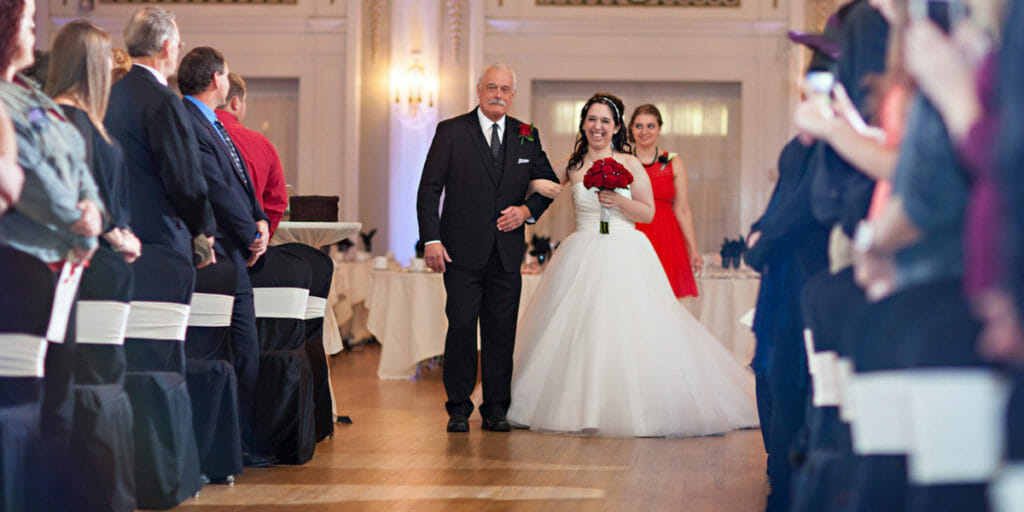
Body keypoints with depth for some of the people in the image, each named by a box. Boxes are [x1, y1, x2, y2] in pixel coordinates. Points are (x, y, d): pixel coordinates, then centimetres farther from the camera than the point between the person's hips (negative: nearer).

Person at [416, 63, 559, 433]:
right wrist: (431, 240, -11)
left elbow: (548, 182, 19)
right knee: (461, 326, -3)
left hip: (507, 252, 3)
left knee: (502, 332, 5)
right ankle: (458, 409, 7)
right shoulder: (451, 132, 0)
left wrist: (527, 210, -1)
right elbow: (429, 189, -2)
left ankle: (496, 410, 14)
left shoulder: (527, 136, 10)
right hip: (463, 250, -3)